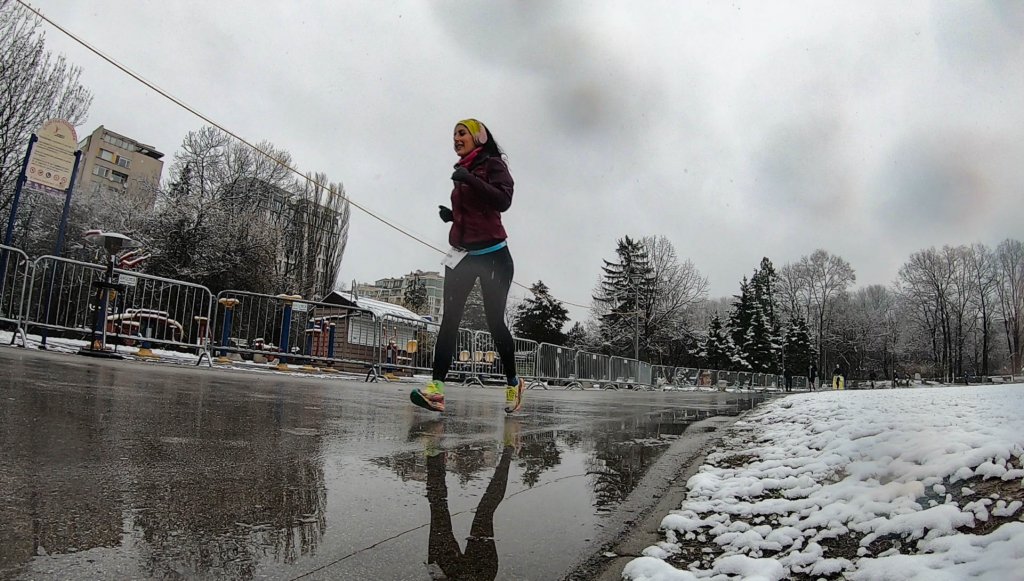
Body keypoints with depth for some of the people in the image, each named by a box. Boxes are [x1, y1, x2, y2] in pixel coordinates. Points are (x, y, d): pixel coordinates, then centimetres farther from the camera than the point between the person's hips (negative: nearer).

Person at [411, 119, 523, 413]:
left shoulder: (493, 164, -3)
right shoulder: (462, 171, 19)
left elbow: (503, 201, -20)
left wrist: (470, 180, -26)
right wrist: (451, 214, 9)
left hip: (492, 255, -6)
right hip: (462, 255, 6)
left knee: (494, 321, -1)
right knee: (450, 317, -9)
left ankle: (513, 383, 20)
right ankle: (436, 388, -17)